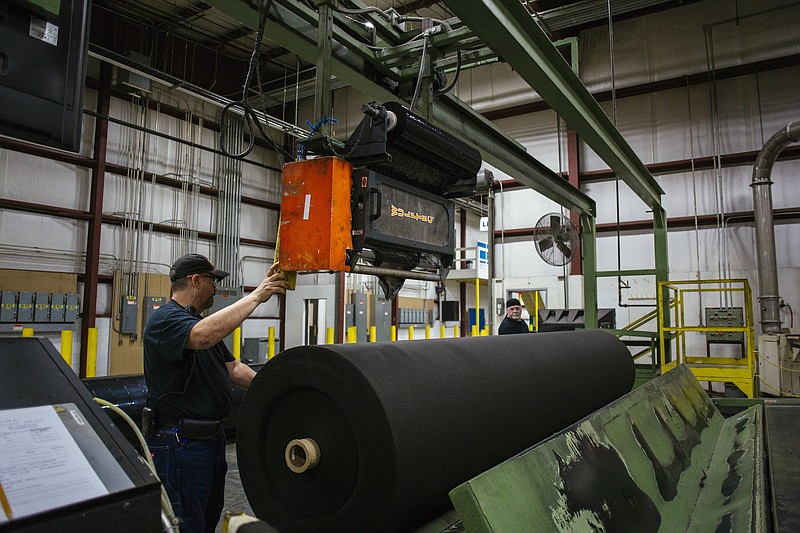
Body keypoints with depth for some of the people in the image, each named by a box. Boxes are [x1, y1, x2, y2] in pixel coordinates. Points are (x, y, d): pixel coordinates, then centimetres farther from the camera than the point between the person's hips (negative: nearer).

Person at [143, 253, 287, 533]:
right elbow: (202, 336, -37)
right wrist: (256, 296, -33)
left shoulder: (201, 322, 18)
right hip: (179, 444, -10)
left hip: (211, 438, 10)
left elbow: (234, 369, 14)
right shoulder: (164, 319, -14)